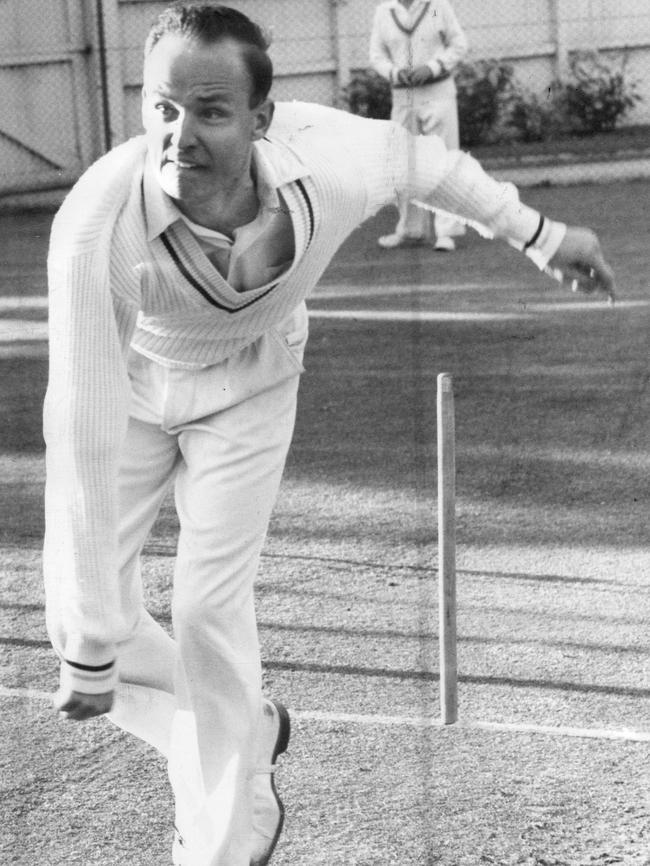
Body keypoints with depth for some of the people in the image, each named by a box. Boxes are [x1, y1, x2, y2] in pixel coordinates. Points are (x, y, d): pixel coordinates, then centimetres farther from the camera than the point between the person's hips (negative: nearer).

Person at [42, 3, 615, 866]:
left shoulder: (332, 166, -34)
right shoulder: (97, 226, -42)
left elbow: (418, 157, -7)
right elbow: (84, 445, -40)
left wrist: (541, 233, 5)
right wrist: (89, 650, -37)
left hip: (251, 381, 0)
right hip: (132, 382, 0)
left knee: (210, 603, -11)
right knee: (79, 602, -5)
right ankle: (242, 734, 23)